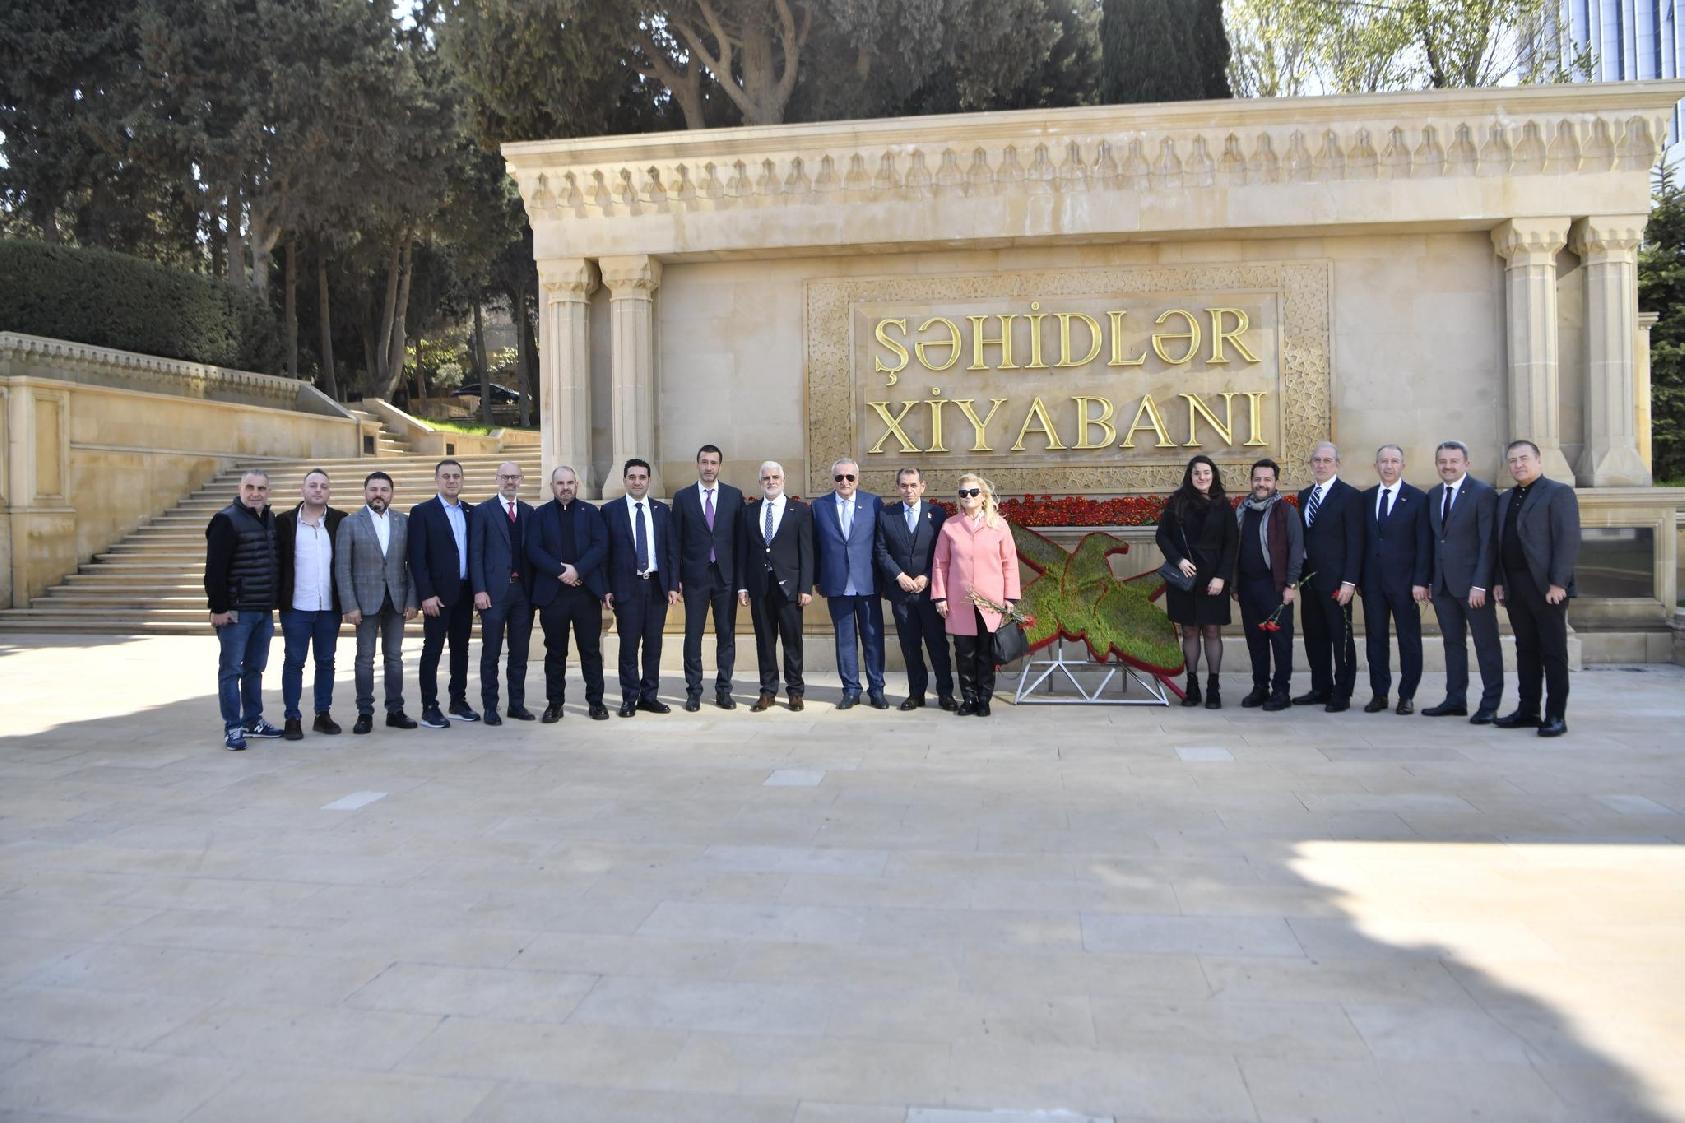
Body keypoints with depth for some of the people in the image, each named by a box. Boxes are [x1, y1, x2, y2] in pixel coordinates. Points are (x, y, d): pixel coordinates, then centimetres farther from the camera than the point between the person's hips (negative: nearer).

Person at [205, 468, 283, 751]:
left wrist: (274, 601, 14)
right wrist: (218, 608, -17)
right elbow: (214, 568, -15)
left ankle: (253, 721, 25)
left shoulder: (271, 520, 11)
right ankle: (233, 728, 6)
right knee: (231, 670, 0)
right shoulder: (227, 520, -11)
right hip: (236, 611, -7)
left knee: (255, 668, 15)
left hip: (264, 610, 7)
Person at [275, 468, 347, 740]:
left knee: (326, 661, 10)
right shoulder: (285, 521, 1)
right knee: (294, 662, 3)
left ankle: (323, 715, 19)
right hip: (296, 606, -2)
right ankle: (292, 718, 9)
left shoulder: (340, 521, 4)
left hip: (330, 606, 2)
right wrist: (278, 597, -4)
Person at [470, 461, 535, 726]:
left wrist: (534, 589, 4)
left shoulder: (528, 512, 12)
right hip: (494, 591, -4)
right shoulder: (482, 511, 1)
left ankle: (517, 704, 17)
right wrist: (479, 591, -11)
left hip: (523, 590, 4)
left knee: (519, 652, 9)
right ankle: (490, 708, 9)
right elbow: (475, 553, -3)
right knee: (491, 654, 2)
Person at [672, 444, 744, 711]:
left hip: (726, 576, 1)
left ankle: (723, 691, 14)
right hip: (695, 576, 0)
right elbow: (676, 541, 4)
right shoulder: (683, 498, 5)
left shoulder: (734, 496, 5)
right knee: (693, 635, 3)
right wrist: (676, 578, -1)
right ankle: (693, 691, 11)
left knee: (726, 635, 5)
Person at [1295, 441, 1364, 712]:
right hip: (1310, 578, 6)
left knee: (1341, 637, 0)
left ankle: (1342, 694, 7)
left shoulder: (1349, 496, -5)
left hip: (1336, 579, -6)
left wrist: (1349, 581, -15)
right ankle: (1321, 689, 21)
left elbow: (1355, 542, -9)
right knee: (1314, 636, 11)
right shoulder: (1304, 495, 14)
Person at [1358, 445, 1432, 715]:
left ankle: (1407, 695, 13)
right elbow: (1361, 540, 10)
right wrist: (1358, 578, 4)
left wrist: (1421, 581, -11)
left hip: (1404, 581, -3)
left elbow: (1424, 544, -4)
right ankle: (1379, 693, 14)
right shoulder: (1365, 498, 10)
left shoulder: (1417, 499, -1)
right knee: (1375, 638, 6)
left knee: (1409, 640, 4)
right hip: (1372, 581, 3)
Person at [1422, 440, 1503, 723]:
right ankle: (1455, 700, 18)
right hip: (1443, 583, 6)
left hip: (1472, 583, -6)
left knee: (1486, 644, 2)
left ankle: (1490, 705, 8)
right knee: (1452, 642, 11)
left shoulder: (1483, 493, -8)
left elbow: (1488, 543, -12)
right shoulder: (1433, 495, 12)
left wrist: (1480, 584, -17)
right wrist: (1429, 580, 6)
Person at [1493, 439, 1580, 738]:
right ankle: (1528, 711, 15)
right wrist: (1498, 581, 9)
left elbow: (1569, 540, -11)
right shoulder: (1505, 499, 18)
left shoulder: (1558, 493, -3)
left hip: (1546, 586, -6)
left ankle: (1556, 716, 1)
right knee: (1526, 650, 10)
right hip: (1514, 587, 7)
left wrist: (1558, 582, -17)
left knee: (1553, 652, -2)